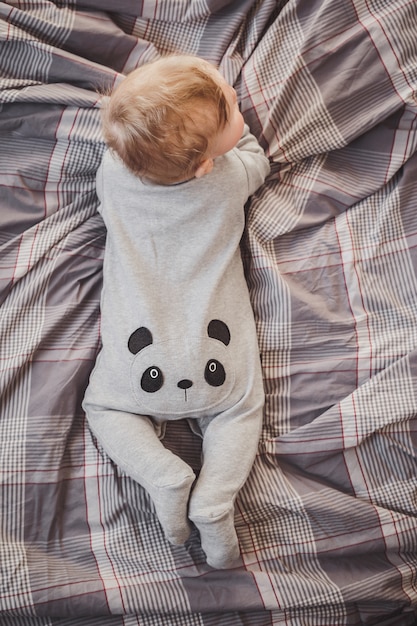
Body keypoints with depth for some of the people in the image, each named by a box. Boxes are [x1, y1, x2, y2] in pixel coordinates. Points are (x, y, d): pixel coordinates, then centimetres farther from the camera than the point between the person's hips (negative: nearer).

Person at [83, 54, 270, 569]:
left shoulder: (112, 171, -6)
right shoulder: (229, 177, -9)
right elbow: (257, 161, 17)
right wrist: (229, 124, 23)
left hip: (139, 361, 0)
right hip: (217, 358, 0)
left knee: (103, 407, 21)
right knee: (241, 411, 21)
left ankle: (165, 476, -1)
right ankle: (214, 497, -4)